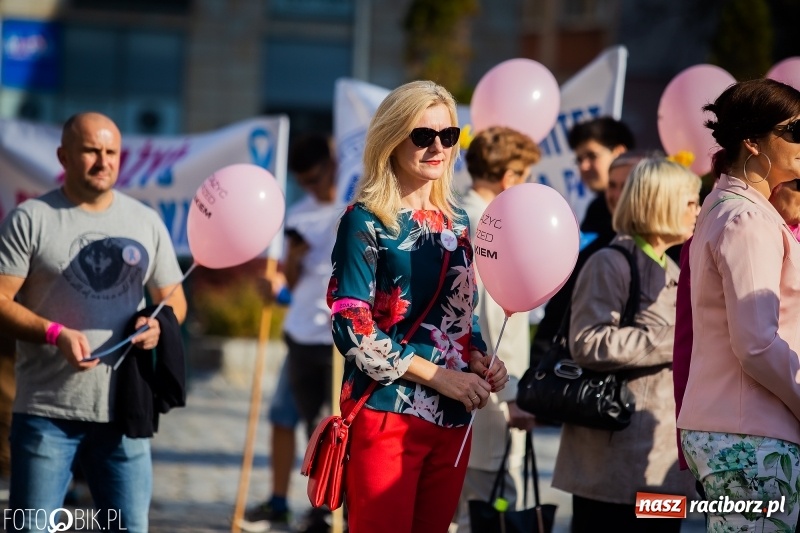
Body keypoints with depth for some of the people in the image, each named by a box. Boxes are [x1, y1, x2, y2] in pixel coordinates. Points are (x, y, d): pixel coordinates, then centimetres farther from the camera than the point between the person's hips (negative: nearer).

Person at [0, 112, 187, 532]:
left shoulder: (146, 222, 12)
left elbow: (173, 298, 19)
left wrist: (159, 324, -5)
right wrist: (55, 333, -22)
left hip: (124, 411, 3)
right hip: (47, 410, -3)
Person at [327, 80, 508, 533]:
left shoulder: (456, 222, 13)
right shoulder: (366, 222, -6)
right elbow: (353, 328, -13)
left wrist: (479, 360, -2)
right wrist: (438, 376, -15)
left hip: (453, 419, 6)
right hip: (387, 415, -6)